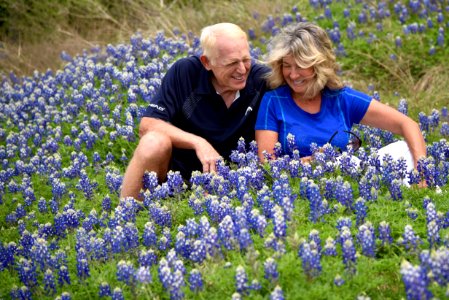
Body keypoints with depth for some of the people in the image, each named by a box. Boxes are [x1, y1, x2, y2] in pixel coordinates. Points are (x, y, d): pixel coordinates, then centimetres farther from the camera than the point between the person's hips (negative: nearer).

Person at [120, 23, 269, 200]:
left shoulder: (263, 79, -10)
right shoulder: (185, 72, -13)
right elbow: (147, 125, -18)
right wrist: (199, 143, -28)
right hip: (177, 164, -1)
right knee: (154, 143, -32)